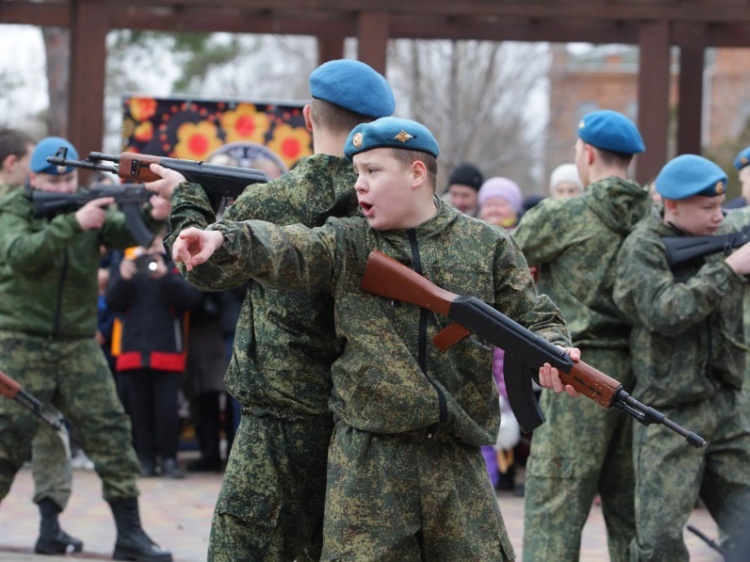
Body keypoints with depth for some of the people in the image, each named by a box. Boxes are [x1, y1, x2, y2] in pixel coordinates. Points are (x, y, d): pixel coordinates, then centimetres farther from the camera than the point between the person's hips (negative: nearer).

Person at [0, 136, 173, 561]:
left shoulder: (89, 207, 7)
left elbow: (125, 232, -9)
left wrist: (154, 215, -31)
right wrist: (73, 223, -35)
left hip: (79, 346, 3)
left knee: (111, 431, -3)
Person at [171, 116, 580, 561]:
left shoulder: (486, 246, 5)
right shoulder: (348, 245, 4)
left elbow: (534, 318, 8)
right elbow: (287, 249, -14)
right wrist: (224, 238, -34)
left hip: (456, 457, 0)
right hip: (367, 459, 0)